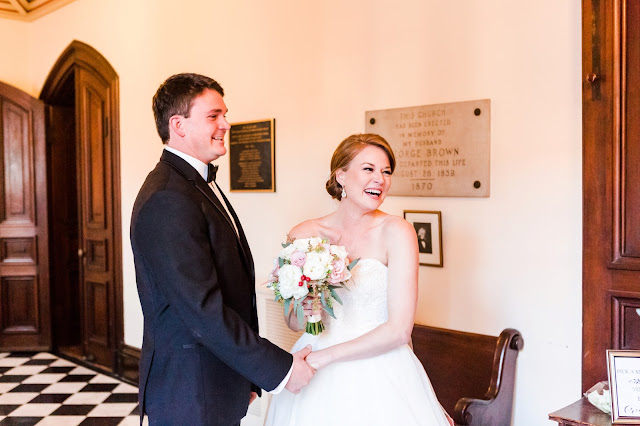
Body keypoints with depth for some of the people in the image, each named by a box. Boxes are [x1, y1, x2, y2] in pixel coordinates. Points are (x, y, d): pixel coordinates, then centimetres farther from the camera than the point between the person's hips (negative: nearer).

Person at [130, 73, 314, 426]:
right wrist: (279, 368, -18)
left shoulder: (198, 184, 10)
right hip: (190, 396, -9)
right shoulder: (168, 200, -22)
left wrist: (246, 378, 13)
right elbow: (203, 310, -26)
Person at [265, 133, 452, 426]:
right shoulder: (304, 234, -3)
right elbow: (294, 323, 1)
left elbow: (399, 330, -15)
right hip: (316, 381, 3)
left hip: (379, 377, -3)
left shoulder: (396, 232, -12)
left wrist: (323, 357, -15)